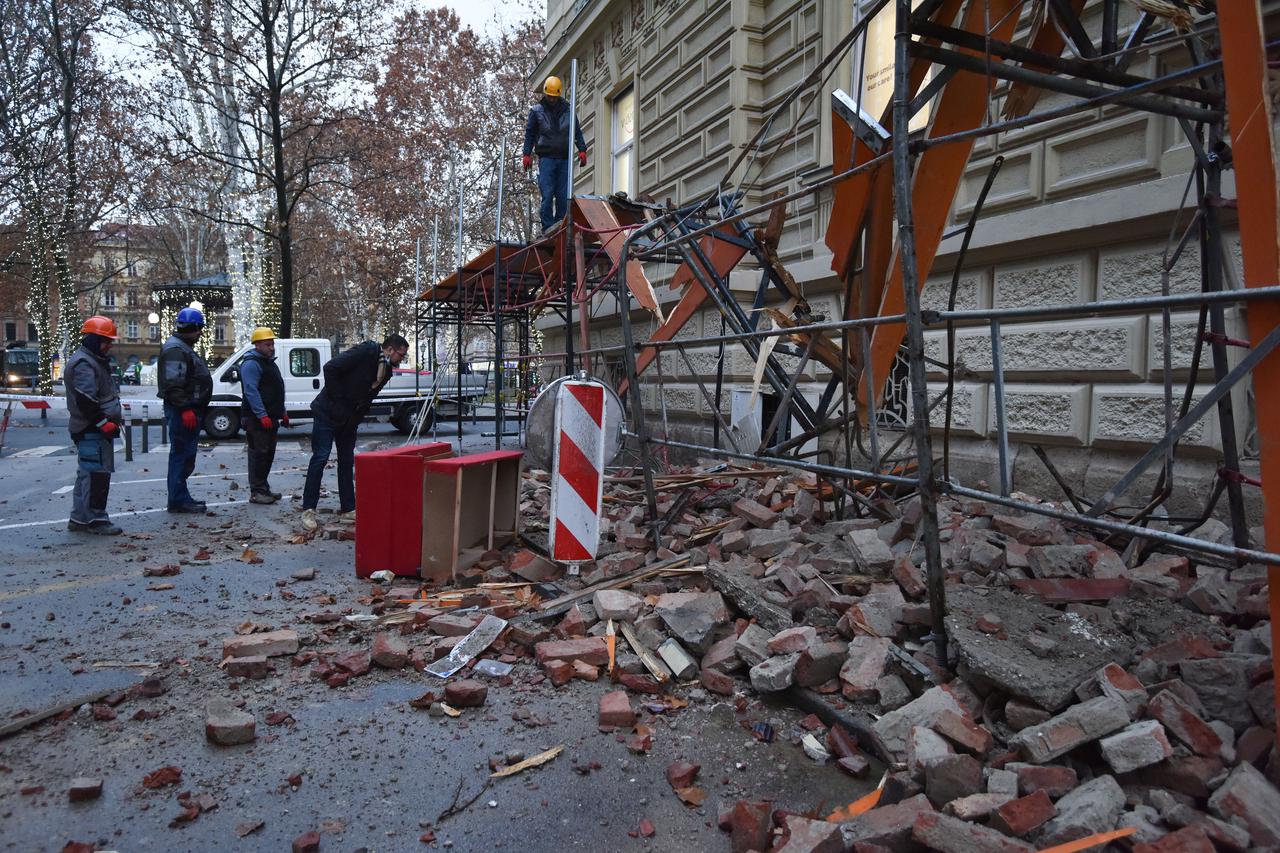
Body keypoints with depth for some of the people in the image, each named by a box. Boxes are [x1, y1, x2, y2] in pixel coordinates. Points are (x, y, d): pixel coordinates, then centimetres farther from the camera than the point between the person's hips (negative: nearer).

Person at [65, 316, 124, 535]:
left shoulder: (94, 361, 20)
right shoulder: (83, 363, -15)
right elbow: (85, 400, -23)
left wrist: (113, 419, 19)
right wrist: (105, 423, -22)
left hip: (96, 429, 11)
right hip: (91, 431, -11)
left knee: (87, 474, 16)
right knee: (97, 474, -9)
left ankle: (79, 519, 24)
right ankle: (95, 519, -3)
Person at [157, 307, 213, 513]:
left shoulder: (184, 348, 20)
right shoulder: (175, 349, -14)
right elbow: (173, 385, -23)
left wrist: (196, 410, 23)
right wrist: (185, 409, -25)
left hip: (188, 410, 11)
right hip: (182, 412, -11)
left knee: (185, 455, 15)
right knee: (182, 455, -6)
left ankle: (181, 498, 24)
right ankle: (178, 500, -2)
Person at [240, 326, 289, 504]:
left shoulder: (270, 362, 20)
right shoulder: (251, 364, -12)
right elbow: (251, 392, -21)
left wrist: (283, 413, 21)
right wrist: (262, 416, -26)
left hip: (270, 418, 10)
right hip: (257, 419, -10)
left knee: (269, 453, 13)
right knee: (258, 453, -7)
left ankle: (263, 488, 22)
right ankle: (256, 492, -3)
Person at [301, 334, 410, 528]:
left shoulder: (386, 371, 5)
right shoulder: (366, 351, -19)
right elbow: (331, 368, -24)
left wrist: (356, 419, 2)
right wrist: (337, 399, -20)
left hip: (349, 419, 8)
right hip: (328, 412, -8)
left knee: (347, 461, 9)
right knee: (320, 457, -6)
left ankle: (349, 508, 16)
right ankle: (308, 510, -1)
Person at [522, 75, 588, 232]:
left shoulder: (567, 110, 12)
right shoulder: (536, 111, 8)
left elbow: (577, 132, 14)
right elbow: (530, 134, 8)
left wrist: (582, 150, 2)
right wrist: (527, 154, -1)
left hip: (564, 159, 2)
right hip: (546, 158, -2)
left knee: (563, 196, 0)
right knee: (547, 195, -10)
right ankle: (548, 228, -8)